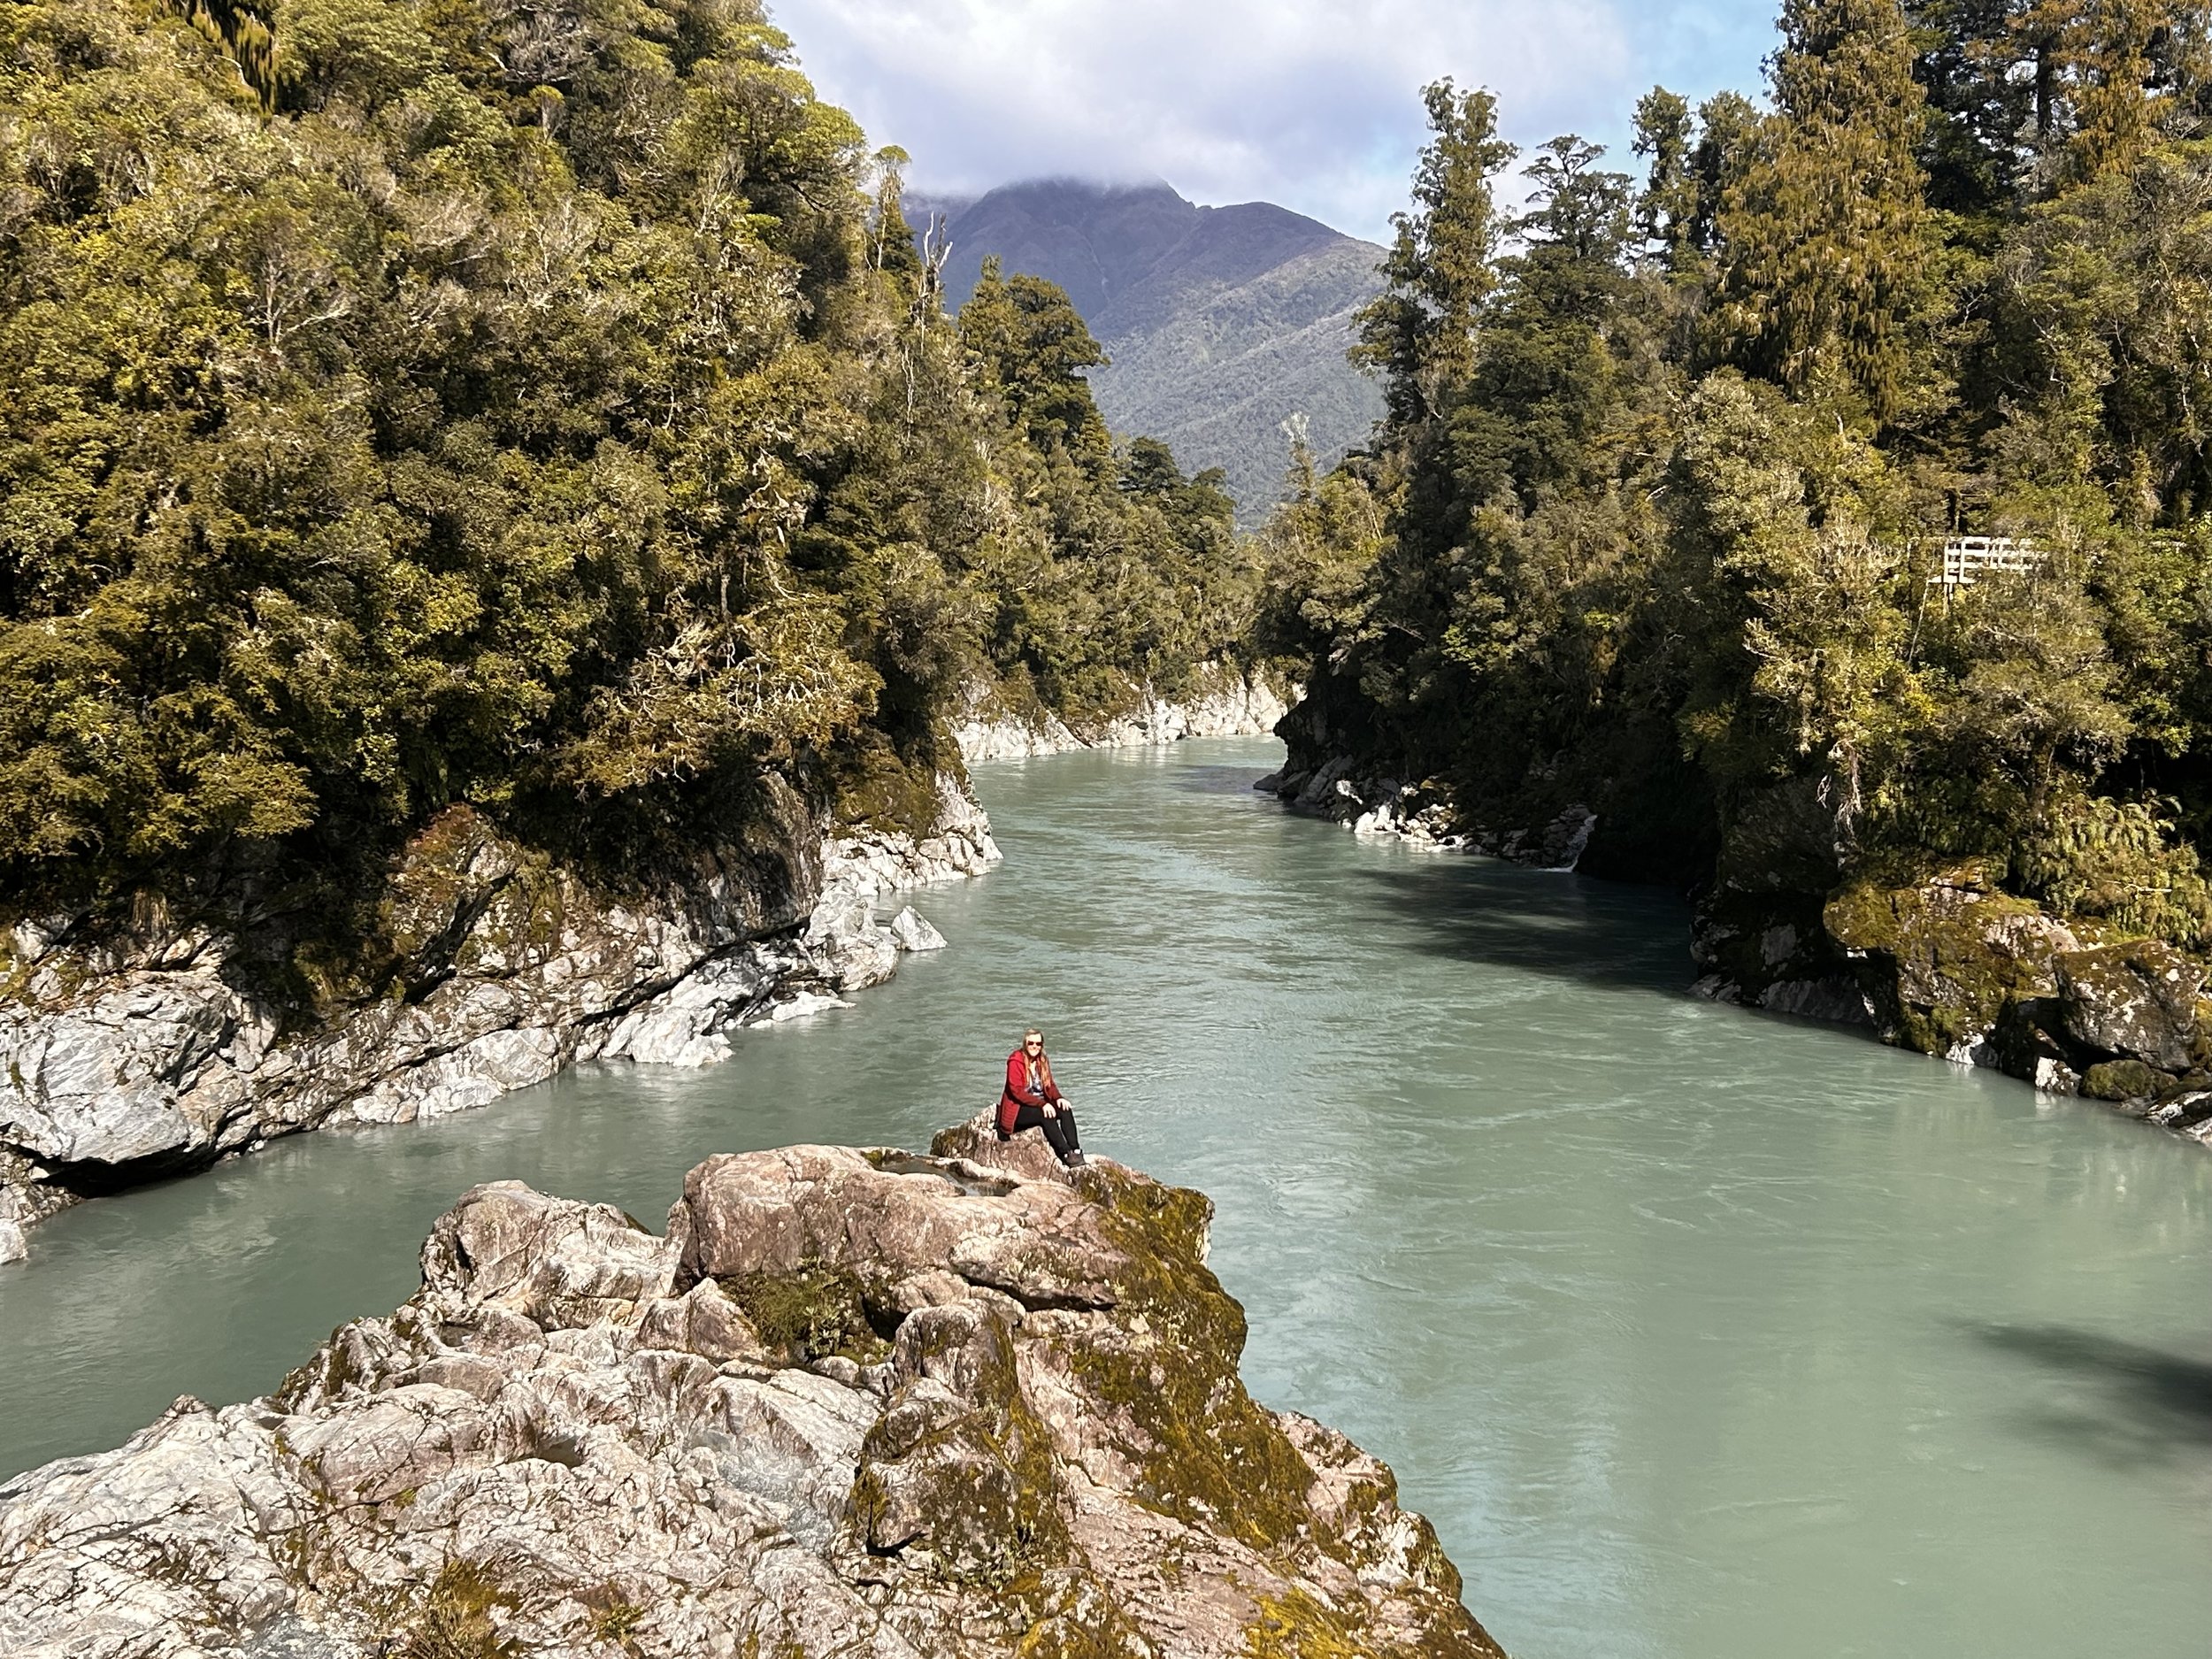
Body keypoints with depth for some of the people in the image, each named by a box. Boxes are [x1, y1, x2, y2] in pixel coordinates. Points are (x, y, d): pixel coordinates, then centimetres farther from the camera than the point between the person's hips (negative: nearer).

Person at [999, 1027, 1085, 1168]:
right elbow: (1017, 1091, -20)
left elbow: (1050, 1085, 9)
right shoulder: (1015, 1062, -13)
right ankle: (1066, 1154, -37)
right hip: (1018, 1109, -6)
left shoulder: (1042, 1061, 9)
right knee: (1046, 1115, -33)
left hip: (1039, 1104, 6)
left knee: (1065, 1109, -21)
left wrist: (1058, 1098, -15)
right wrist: (1042, 1104, -30)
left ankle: (1076, 1150, -32)